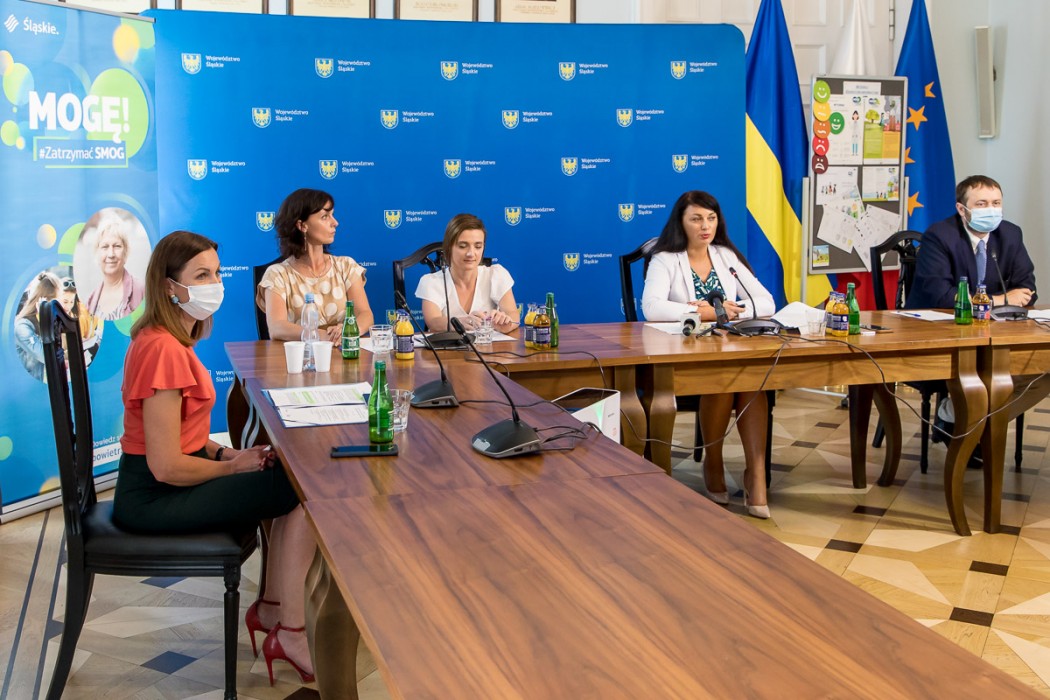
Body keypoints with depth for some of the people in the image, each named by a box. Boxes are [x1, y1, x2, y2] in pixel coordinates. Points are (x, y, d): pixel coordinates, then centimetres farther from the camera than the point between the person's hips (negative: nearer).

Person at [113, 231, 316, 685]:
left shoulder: (166, 338, 8)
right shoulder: (164, 350, -23)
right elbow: (167, 466, -24)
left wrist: (226, 453, 1)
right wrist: (232, 466, -9)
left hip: (159, 484, 10)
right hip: (154, 498, -10)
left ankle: (271, 608, 11)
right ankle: (290, 635, -2)